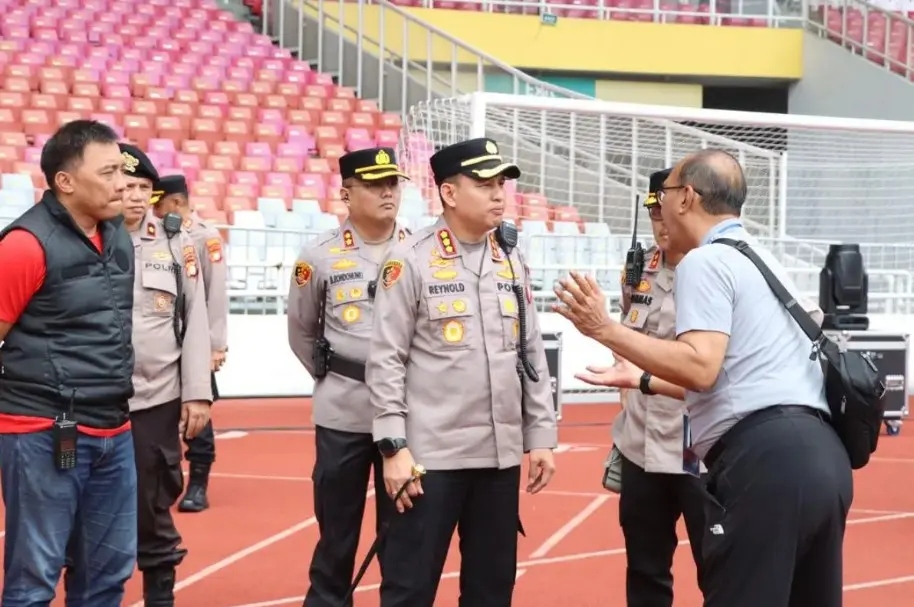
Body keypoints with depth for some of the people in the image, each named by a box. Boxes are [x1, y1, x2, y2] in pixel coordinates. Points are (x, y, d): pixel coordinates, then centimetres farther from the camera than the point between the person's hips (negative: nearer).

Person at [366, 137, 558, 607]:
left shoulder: (512, 261, 10)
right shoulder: (411, 260, -7)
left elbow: (532, 354, 13)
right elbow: (385, 360, -8)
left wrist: (541, 436, 9)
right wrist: (393, 446, -13)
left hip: (501, 455, 6)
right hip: (430, 455, -5)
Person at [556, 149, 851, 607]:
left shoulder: (704, 261, -4)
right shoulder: (760, 259, 25)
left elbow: (701, 368, -18)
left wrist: (605, 330, -13)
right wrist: (641, 379, 35)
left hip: (765, 458, -10)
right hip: (818, 453, 10)